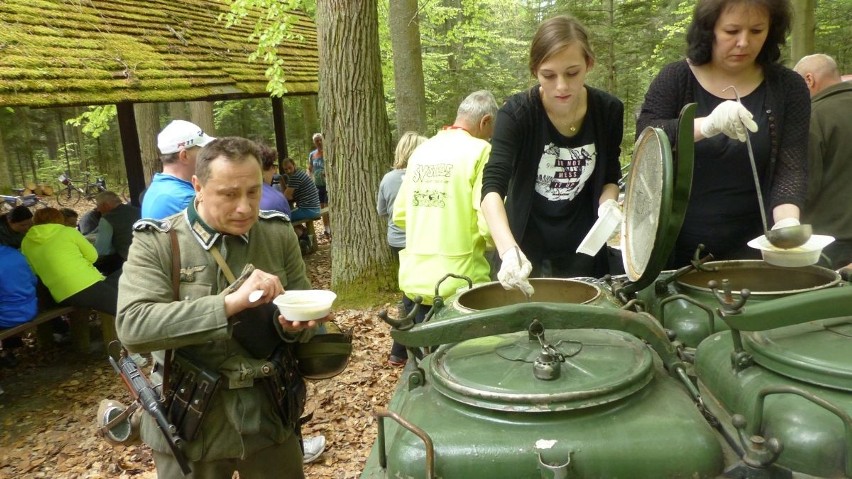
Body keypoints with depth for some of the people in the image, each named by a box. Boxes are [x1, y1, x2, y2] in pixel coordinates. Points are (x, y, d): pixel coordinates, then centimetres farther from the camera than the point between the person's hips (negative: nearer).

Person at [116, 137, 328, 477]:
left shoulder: (279, 233, -2)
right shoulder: (155, 243, -11)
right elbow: (132, 326, -24)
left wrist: (295, 324, -17)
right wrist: (232, 301, -32)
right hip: (189, 427, -2)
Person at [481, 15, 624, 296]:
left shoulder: (608, 110, -10)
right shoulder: (517, 113, -20)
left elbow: (610, 176, 6)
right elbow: (492, 186, -31)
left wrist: (607, 204, -17)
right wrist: (509, 250, -47)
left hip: (584, 250, 3)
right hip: (528, 249, -2)